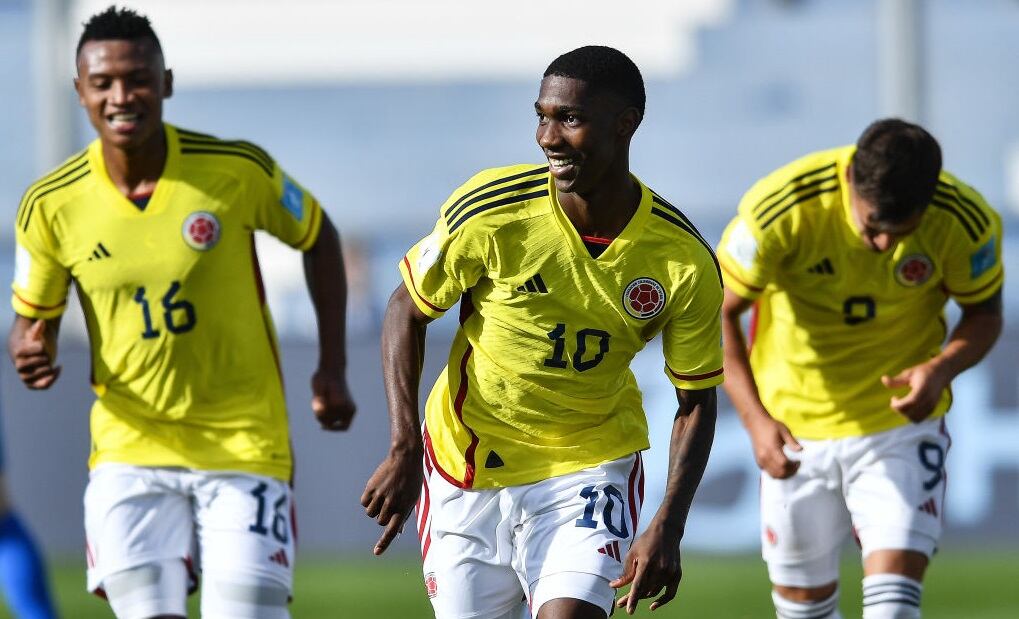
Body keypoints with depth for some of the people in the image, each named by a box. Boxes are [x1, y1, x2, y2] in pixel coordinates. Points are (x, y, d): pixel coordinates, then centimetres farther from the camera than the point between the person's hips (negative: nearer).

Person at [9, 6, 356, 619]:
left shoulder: (238, 170, -10)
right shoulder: (52, 205, -6)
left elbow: (317, 237, 8)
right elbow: (34, 316, 9)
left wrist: (332, 370, 5)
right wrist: (31, 354, -16)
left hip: (245, 445, -1)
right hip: (130, 449, 1)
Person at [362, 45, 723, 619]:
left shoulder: (685, 262, -16)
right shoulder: (489, 211, -19)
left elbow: (696, 401, -4)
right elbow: (407, 312, -5)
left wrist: (668, 529, -15)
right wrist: (404, 448, -14)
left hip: (591, 465, -1)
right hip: (466, 463, 1)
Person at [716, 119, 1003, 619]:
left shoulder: (964, 223, -20)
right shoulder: (780, 208, -25)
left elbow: (984, 315, -2)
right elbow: (717, 314, -15)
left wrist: (941, 368, -24)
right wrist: (754, 418, -28)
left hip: (901, 424, -1)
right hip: (794, 433, 1)